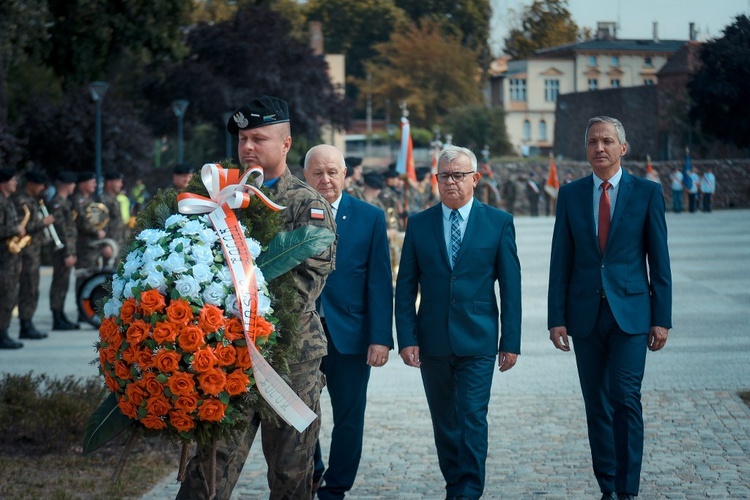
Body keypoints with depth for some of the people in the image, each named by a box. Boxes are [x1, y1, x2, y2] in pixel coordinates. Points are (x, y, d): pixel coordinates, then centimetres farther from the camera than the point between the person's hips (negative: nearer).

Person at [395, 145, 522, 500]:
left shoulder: (499, 223, 2)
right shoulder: (418, 224, 6)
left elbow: (510, 287, 1)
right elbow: (405, 287, 5)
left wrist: (511, 341, -3)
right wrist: (407, 338, -4)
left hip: (477, 341, -2)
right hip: (433, 343, 3)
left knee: (472, 418, -9)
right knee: (444, 423, 10)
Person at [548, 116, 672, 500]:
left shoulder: (647, 192, 2)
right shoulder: (570, 194, 7)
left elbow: (659, 259, 1)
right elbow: (560, 262, 6)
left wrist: (662, 318, -3)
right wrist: (556, 318, 0)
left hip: (630, 312, -2)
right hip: (586, 314, 3)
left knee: (625, 398, -10)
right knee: (597, 406, 7)